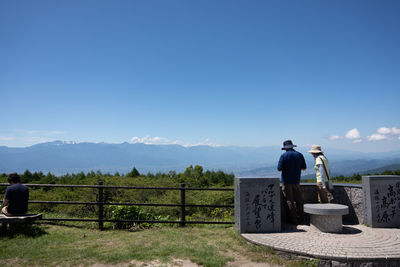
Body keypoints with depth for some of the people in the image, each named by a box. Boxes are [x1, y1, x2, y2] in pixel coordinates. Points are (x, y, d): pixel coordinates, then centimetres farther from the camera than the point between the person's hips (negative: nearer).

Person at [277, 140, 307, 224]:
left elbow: (279, 168, -13)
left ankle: (294, 219, 3)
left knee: (290, 201, 1)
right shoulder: (299, 155, 4)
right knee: (299, 200, 12)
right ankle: (300, 218, 19)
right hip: (296, 181, 4)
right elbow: (304, 167, 8)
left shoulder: (283, 155, -8)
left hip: (287, 181, -4)